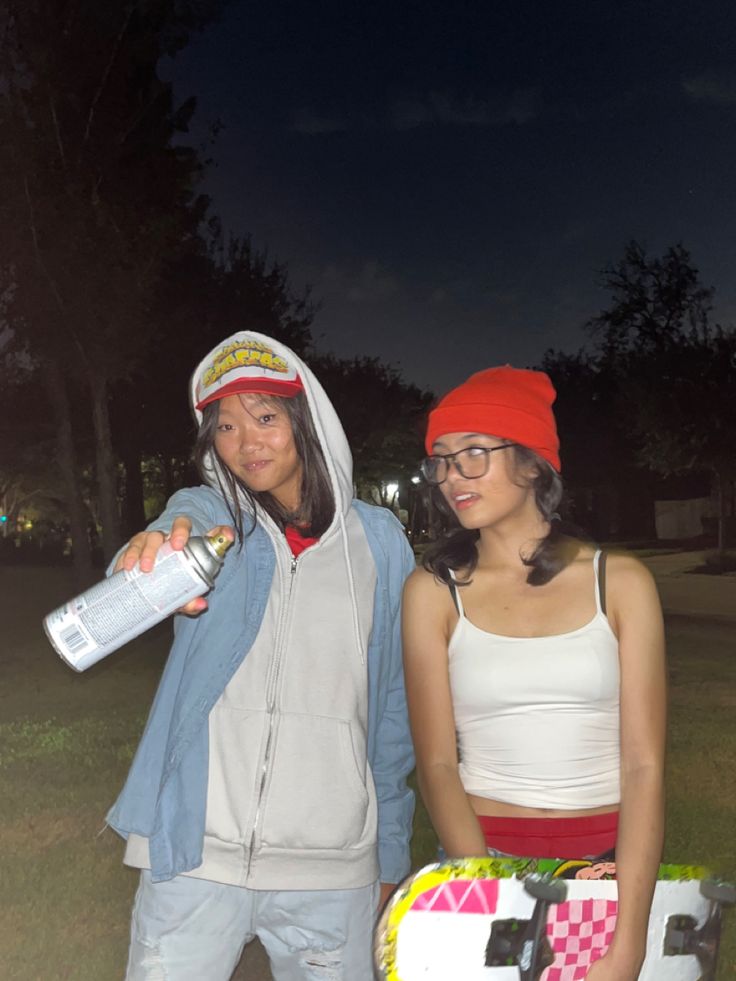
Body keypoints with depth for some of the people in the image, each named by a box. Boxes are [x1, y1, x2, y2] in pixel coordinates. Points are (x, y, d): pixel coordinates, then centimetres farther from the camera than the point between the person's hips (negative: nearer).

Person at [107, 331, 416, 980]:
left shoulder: (378, 539, 3)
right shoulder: (206, 513, 2)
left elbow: (393, 704, 7)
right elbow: (176, 531, -23)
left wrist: (391, 851, 9)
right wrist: (156, 555, -47)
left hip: (334, 870, 1)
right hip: (198, 855, -1)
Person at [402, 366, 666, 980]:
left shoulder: (620, 582, -4)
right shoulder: (434, 591, -4)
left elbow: (645, 765, -9)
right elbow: (437, 764, -7)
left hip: (611, 861, 1)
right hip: (481, 855, 0)